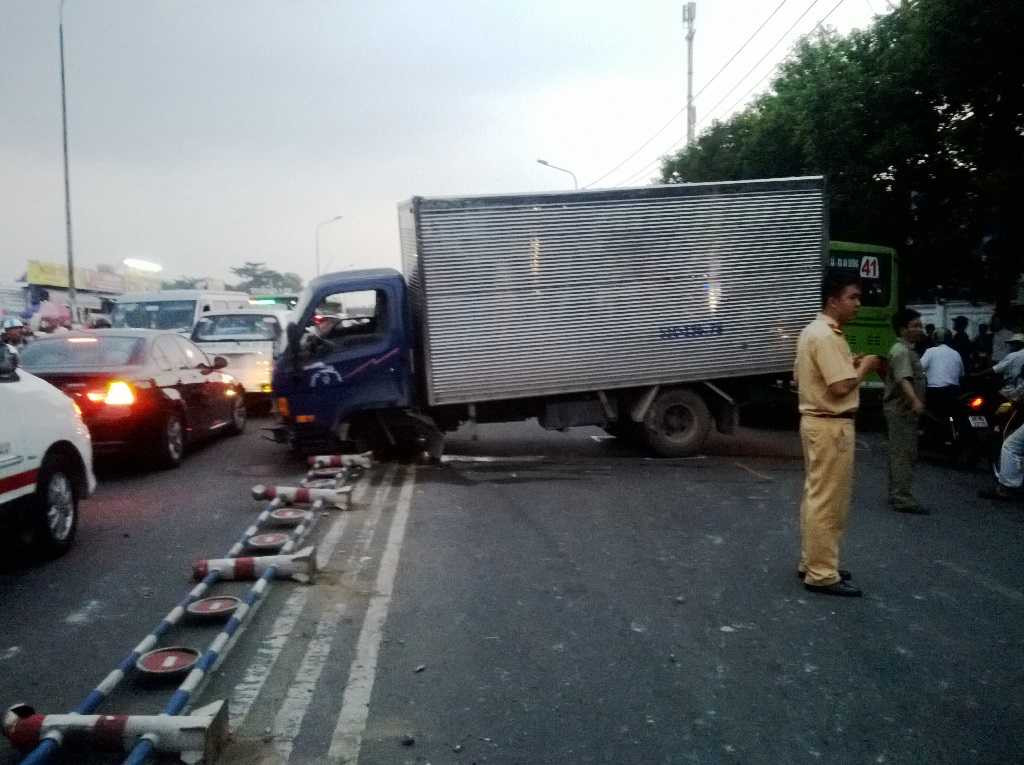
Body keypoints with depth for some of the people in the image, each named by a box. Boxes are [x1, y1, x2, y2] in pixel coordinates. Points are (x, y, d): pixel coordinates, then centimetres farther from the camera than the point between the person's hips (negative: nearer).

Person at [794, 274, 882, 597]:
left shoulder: (813, 331, 14)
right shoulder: (827, 336, -19)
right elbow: (841, 387, -24)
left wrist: (850, 364, 14)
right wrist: (864, 367, -7)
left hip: (816, 420, 11)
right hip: (831, 425, -11)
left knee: (816, 496, 16)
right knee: (828, 502, -5)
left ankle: (812, 562, 25)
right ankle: (822, 574, 2)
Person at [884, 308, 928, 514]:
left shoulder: (906, 349, 16)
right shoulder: (902, 351, -17)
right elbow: (903, 379, -34)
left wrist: (917, 402, 42)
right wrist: (915, 401, -48)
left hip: (901, 409, 11)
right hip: (902, 409, -11)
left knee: (899, 453, 14)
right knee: (905, 454, -10)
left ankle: (896, 495, 21)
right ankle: (903, 499, -9)